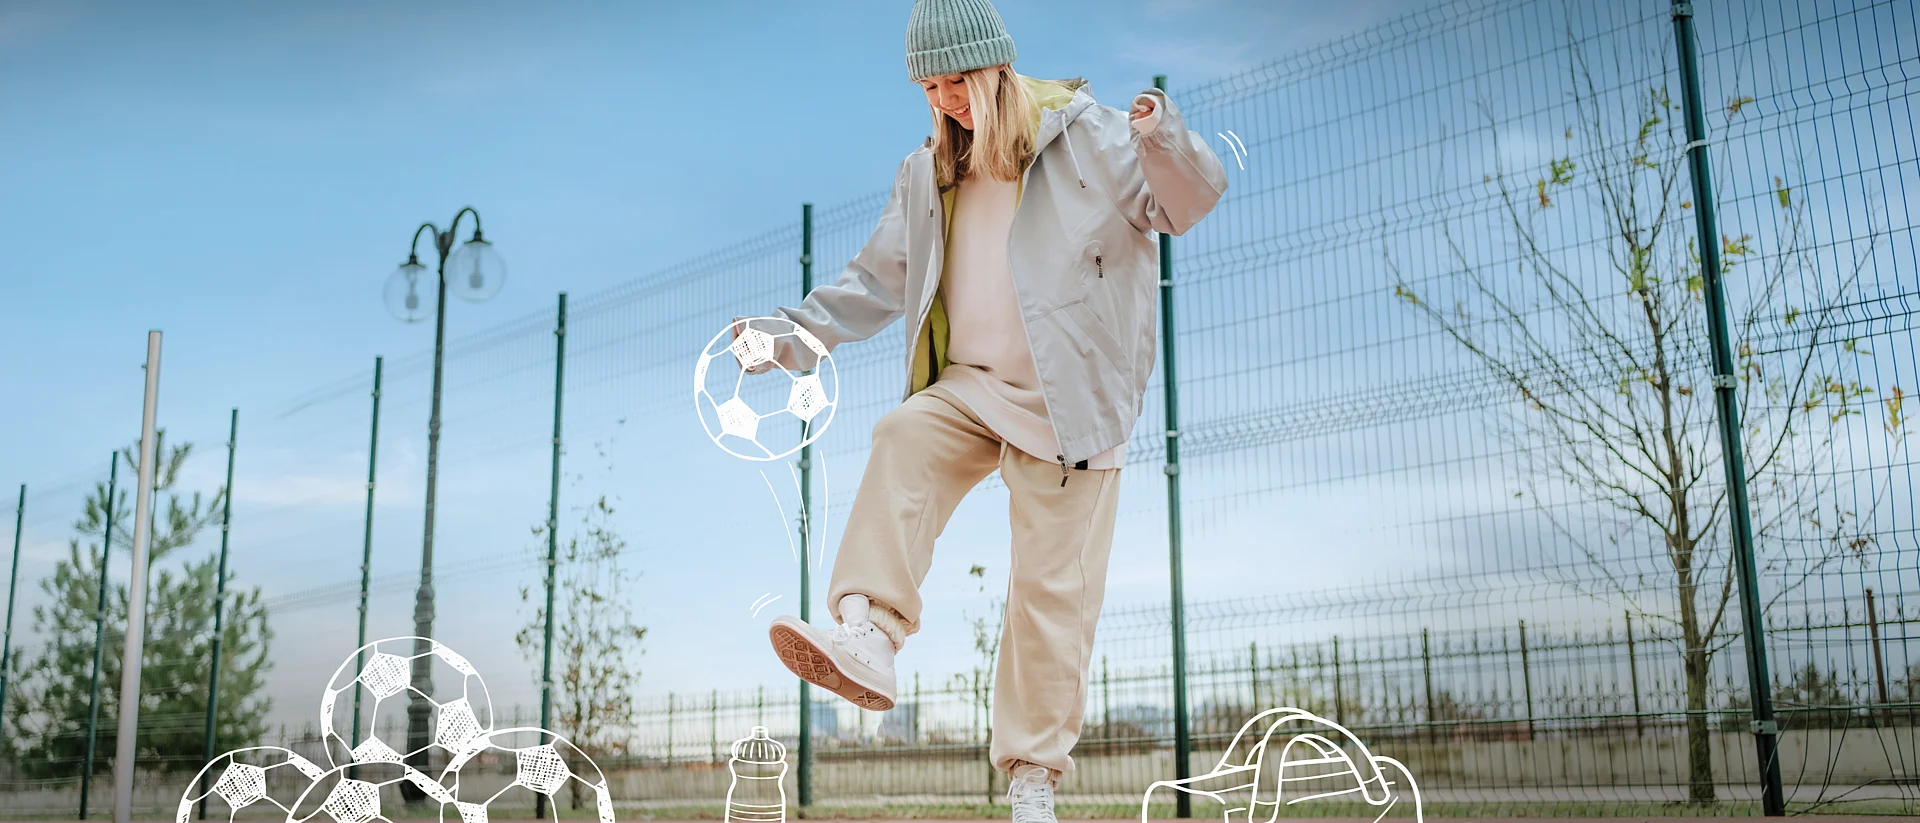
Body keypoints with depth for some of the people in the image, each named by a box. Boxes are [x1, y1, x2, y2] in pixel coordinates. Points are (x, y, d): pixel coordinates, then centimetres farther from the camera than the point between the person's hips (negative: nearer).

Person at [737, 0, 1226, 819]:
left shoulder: (1087, 135, -1)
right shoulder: (929, 174, 13)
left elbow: (1189, 200, -6)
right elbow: (877, 279, 20)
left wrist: (1162, 138, -28)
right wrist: (793, 332, 10)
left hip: (1066, 398, -4)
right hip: (971, 385, 4)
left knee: (1051, 586, -6)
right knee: (902, 441, -29)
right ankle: (867, 637, -38)